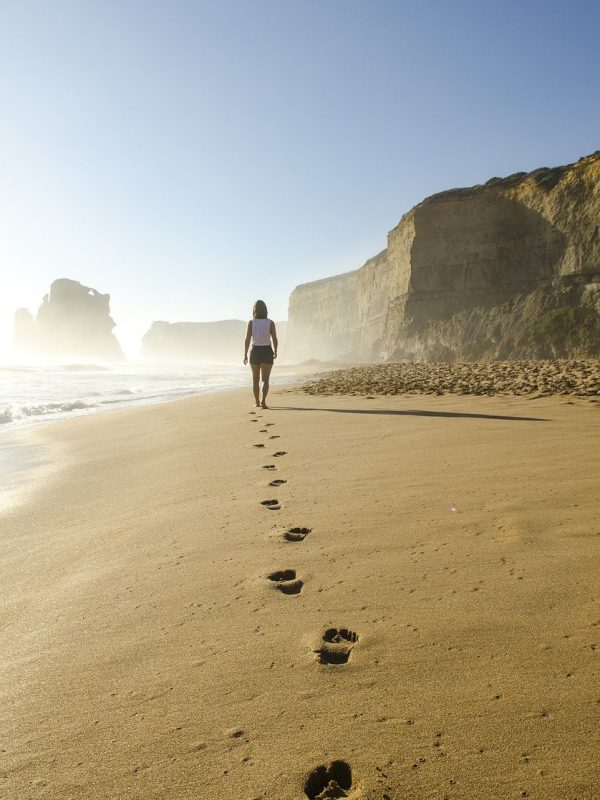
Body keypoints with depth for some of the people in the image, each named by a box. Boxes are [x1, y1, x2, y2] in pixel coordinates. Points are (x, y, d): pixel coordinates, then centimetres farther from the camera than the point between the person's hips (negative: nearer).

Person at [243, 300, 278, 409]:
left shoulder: (251, 323, -4)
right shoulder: (270, 323, -4)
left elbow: (247, 339, -7)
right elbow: (275, 339, -2)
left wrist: (245, 355, 0)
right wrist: (275, 352, 14)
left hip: (255, 352, 1)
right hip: (267, 352, -1)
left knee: (255, 379, 15)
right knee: (265, 379, -3)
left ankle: (257, 402, 22)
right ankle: (263, 401, -22)